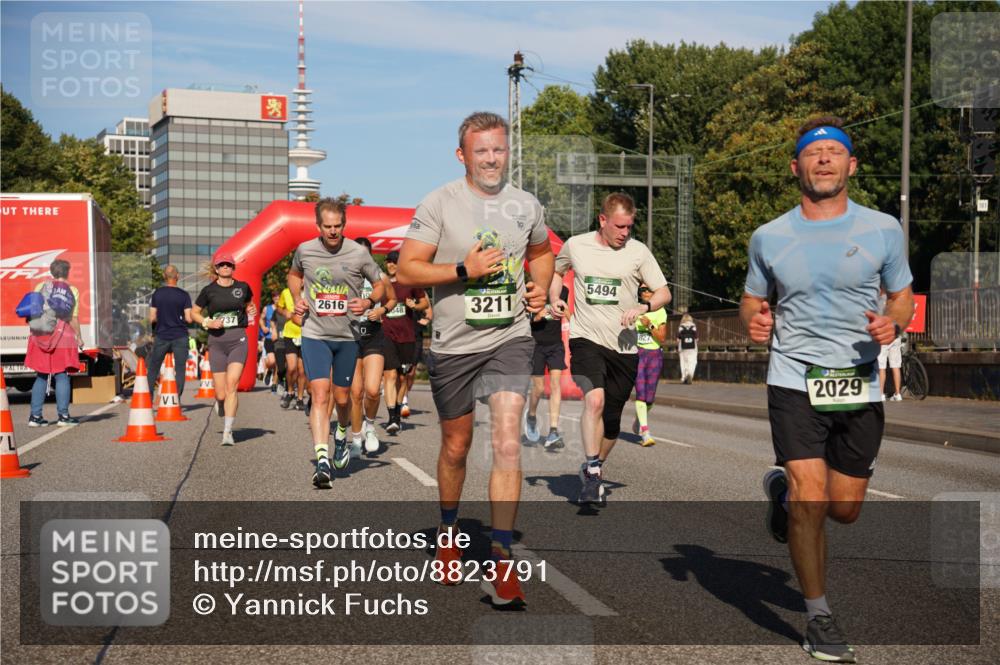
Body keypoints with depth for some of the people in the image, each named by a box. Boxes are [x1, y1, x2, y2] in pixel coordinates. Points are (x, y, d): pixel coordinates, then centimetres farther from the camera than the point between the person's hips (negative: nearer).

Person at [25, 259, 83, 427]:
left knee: (41, 376, 10)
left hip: (41, 337, 3)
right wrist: (79, 337, 7)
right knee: (62, 376, 3)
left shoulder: (41, 287, 5)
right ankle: (63, 415, 1)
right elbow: (74, 318, -3)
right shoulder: (72, 291, 0)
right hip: (62, 337, -3)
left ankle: (35, 416, 9)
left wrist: (34, 331, 11)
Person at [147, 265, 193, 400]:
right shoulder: (184, 295, -4)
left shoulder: (157, 294, 0)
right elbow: (188, 318, -8)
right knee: (180, 369, 3)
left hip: (161, 336, 1)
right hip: (180, 337, -1)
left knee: (152, 370, 11)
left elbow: (152, 318, -1)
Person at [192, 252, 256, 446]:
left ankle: (227, 432, -14)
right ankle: (220, 405, 38)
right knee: (221, 393, 0)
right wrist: (208, 323, -6)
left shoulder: (243, 287, 6)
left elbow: (249, 304, 26)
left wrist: (251, 310, 4)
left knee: (232, 385, -17)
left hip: (238, 339, 0)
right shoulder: (209, 290, 3)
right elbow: (194, 313, 12)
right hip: (217, 341, 0)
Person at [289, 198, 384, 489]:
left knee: (342, 397, 12)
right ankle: (322, 460, -20)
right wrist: (297, 299, 1)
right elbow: (294, 275, 20)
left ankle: (341, 436, 44)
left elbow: (380, 284, 5)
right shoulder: (304, 251, -3)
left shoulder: (359, 253, -7)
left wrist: (369, 302, -16)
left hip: (347, 335, 1)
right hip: (314, 334, -1)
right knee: (320, 395, -14)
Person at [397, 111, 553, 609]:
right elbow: (406, 270, -10)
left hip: (510, 339, 1)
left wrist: (540, 287, 6)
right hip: (454, 344, -1)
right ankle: (448, 531, 40)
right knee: (456, 447, 14)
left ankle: (500, 562, -11)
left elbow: (541, 252, 26)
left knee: (508, 443, -15)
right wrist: (464, 270, -20)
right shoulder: (439, 204, -5)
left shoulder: (525, 205, 6)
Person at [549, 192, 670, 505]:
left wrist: (643, 307, -16)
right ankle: (591, 472, -20)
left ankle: (595, 470, 32)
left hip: (624, 346, 2)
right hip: (585, 338, -1)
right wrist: (555, 298, 5)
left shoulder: (638, 251, 0)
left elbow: (664, 292, 3)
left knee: (612, 420, 8)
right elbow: (557, 271, 23)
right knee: (595, 400, -27)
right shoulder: (575, 245, 2)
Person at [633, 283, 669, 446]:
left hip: (655, 355, 1)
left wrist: (650, 325, -14)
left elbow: (662, 339, -2)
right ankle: (645, 432, -21)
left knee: (650, 396, 4)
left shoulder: (660, 312, 4)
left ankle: (638, 420, 34)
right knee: (640, 391, -16)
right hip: (637, 353, -1)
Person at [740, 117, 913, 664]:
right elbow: (752, 299, 15)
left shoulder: (883, 229, 1)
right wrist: (754, 321, -9)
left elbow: (902, 294, 12)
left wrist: (893, 323, -11)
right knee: (810, 498, -13)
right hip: (794, 380, -1)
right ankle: (819, 617, 4)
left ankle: (783, 488, 43)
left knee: (844, 509, 9)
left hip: (860, 385, 1)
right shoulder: (768, 237, 3)